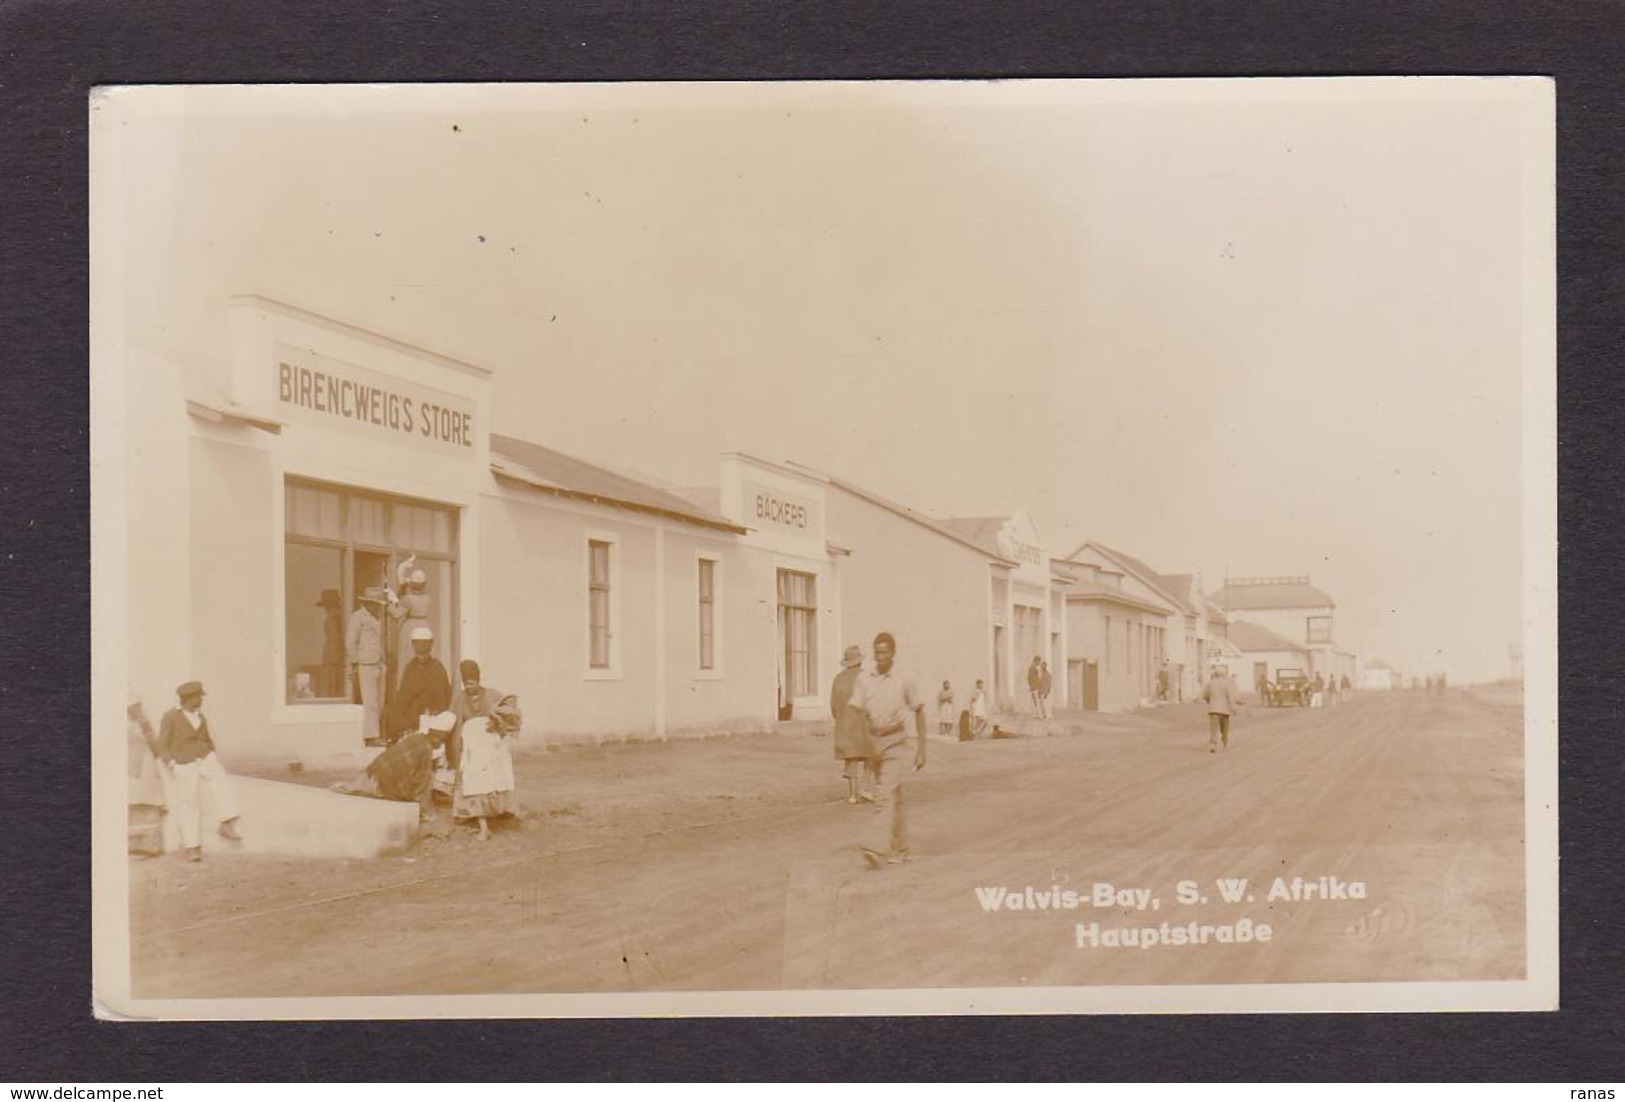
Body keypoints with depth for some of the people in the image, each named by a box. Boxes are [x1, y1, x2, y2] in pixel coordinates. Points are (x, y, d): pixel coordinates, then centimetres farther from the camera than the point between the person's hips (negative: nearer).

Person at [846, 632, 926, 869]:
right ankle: (900, 849, 24)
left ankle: (880, 849, -23)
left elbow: (919, 713, 3)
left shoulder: (905, 680, -3)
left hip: (895, 744, -4)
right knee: (894, 797, 14)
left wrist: (921, 749, 1)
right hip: (872, 743, 4)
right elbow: (853, 710, -1)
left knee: (884, 796, -16)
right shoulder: (864, 681, 4)